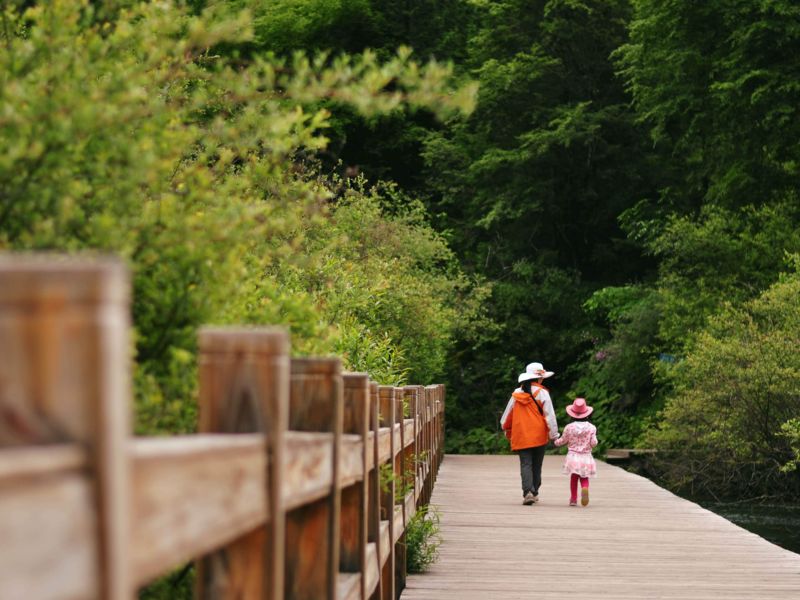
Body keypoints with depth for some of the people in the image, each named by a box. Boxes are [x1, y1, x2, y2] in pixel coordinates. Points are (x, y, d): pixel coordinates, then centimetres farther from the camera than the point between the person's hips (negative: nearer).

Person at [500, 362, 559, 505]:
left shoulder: (517, 393, 5)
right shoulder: (541, 393, -6)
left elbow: (507, 414, 13)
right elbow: (549, 415, -9)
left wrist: (507, 430, 29)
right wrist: (553, 434, -1)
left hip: (521, 437, 2)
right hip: (539, 436, -2)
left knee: (525, 464, -3)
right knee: (536, 465, 13)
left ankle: (527, 492, -21)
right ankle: (534, 492, 18)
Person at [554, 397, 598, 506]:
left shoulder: (569, 427, -4)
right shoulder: (591, 428, -4)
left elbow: (562, 441, 7)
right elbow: (593, 443, -8)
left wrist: (556, 441, 29)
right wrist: (594, 440, 15)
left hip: (573, 456, 0)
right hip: (586, 457, 0)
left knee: (573, 478, 12)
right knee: (584, 478, 7)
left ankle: (573, 499, 12)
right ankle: (585, 489, -25)